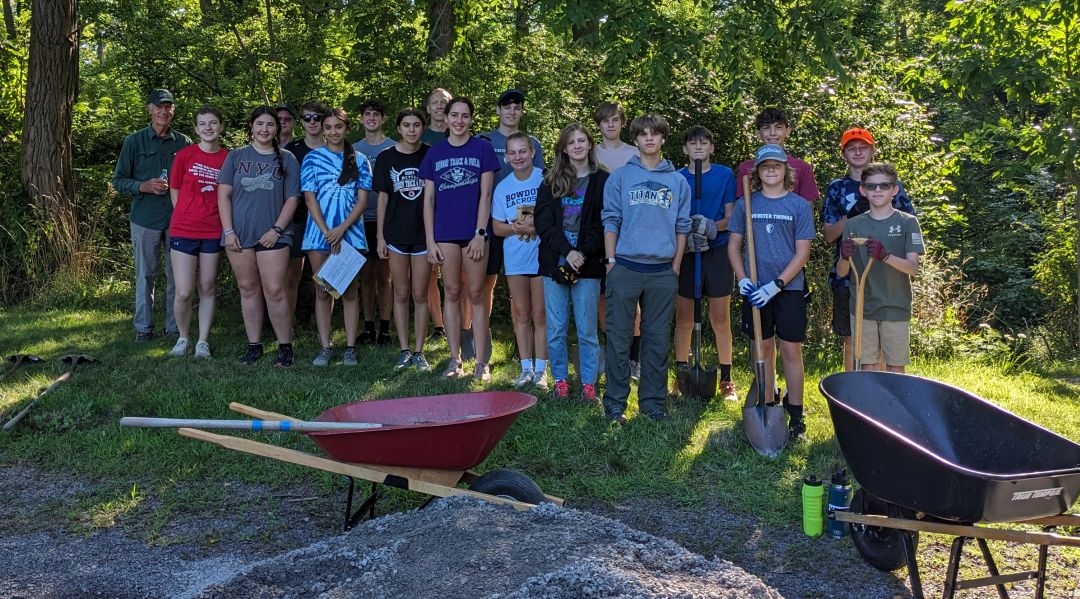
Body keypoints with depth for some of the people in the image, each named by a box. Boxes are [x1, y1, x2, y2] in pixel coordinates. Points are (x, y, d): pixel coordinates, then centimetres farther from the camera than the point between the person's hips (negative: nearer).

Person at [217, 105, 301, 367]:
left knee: (275, 291, -7)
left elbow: (292, 199, 2)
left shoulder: (287, 159, 6)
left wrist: (277, 230, -8)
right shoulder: (236, 156, 8)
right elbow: (223, 194, 5)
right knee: (248, 289, 8)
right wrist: (228, 231, -4)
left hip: (272, 235, -2)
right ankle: (254, 345, 17)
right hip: (239, 234, 2)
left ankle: (285, 346, 3)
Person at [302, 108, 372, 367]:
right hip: (319, 234, 0)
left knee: (349, 291, 1)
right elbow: (310, 199, 1)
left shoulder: (359, 160, 7)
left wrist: (342, 229, -11)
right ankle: (325, 347, 8)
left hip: (350, 233, 0)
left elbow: (362, 200, 1)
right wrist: (326, 232, -10)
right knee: (323, 291, 3)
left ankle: (350, 347, 6)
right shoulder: (312, 158, 6)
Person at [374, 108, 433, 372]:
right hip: (396, 234, 1)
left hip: (423, 233, -1)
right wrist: (380, 236, 1)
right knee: (401, 295, 6)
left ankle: (419, 352, 11)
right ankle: (404, 351, 14)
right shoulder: (386, 158, 2)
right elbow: (383, 198, 5)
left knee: (420, 295, 3)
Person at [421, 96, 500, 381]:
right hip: (445, 234, 2)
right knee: (452, 294, 6)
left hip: (474, 233, -2)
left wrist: (480, 233, -10)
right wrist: (430, 241, 0)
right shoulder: (435, 153, 8)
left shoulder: (482, 148, 2)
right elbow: (428, 199, 7)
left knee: (475, 294, 2)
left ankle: (481, 362, 6)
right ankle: (455, 359, 13)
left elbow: (485, 194, -2)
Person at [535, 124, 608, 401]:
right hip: (554, 262, 2)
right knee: (556, 327, 5)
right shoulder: (551, 181, 11)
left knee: (587, 328, 1)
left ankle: (588, 383, 11)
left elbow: (602, 224, -2)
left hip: (588, 264, -2)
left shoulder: (602, 180, 4)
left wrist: (582, 254, -14)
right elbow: (543, 222, 1)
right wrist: (567, 251, -12)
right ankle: (560, 380, 16)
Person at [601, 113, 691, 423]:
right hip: (625, 269, -2)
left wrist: (675, 267, 4)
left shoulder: (677, 181, 10)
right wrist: (611, 261, -4)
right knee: (619, 338, 1)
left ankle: (653, 401, 18)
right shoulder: (620, 177, 5)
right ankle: (615, 403, 9)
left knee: (657, 339, 8)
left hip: (663, 272, 2)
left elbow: (682, 227, 10)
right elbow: (610, 221, 3)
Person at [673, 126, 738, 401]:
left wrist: (711, 227, -17)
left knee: (720, 320, 1)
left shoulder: (725, 175, 4)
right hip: (685, 252, 1)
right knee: (683, 319, 6)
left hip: (717, 251, -1)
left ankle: (726, 379, 9)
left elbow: (731, 218, 3)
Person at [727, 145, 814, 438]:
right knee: (762, 348, 9)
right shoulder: (745, 204, 5)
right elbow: (733, 245, 9)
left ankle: (795, 414, 10)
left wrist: (776, 285, -13)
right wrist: (742, 279, -6)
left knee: (791, 349, 1)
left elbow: (802, 252, -4)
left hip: (789, 287, -2)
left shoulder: (799, 205, -1)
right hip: (756, 290, 2)